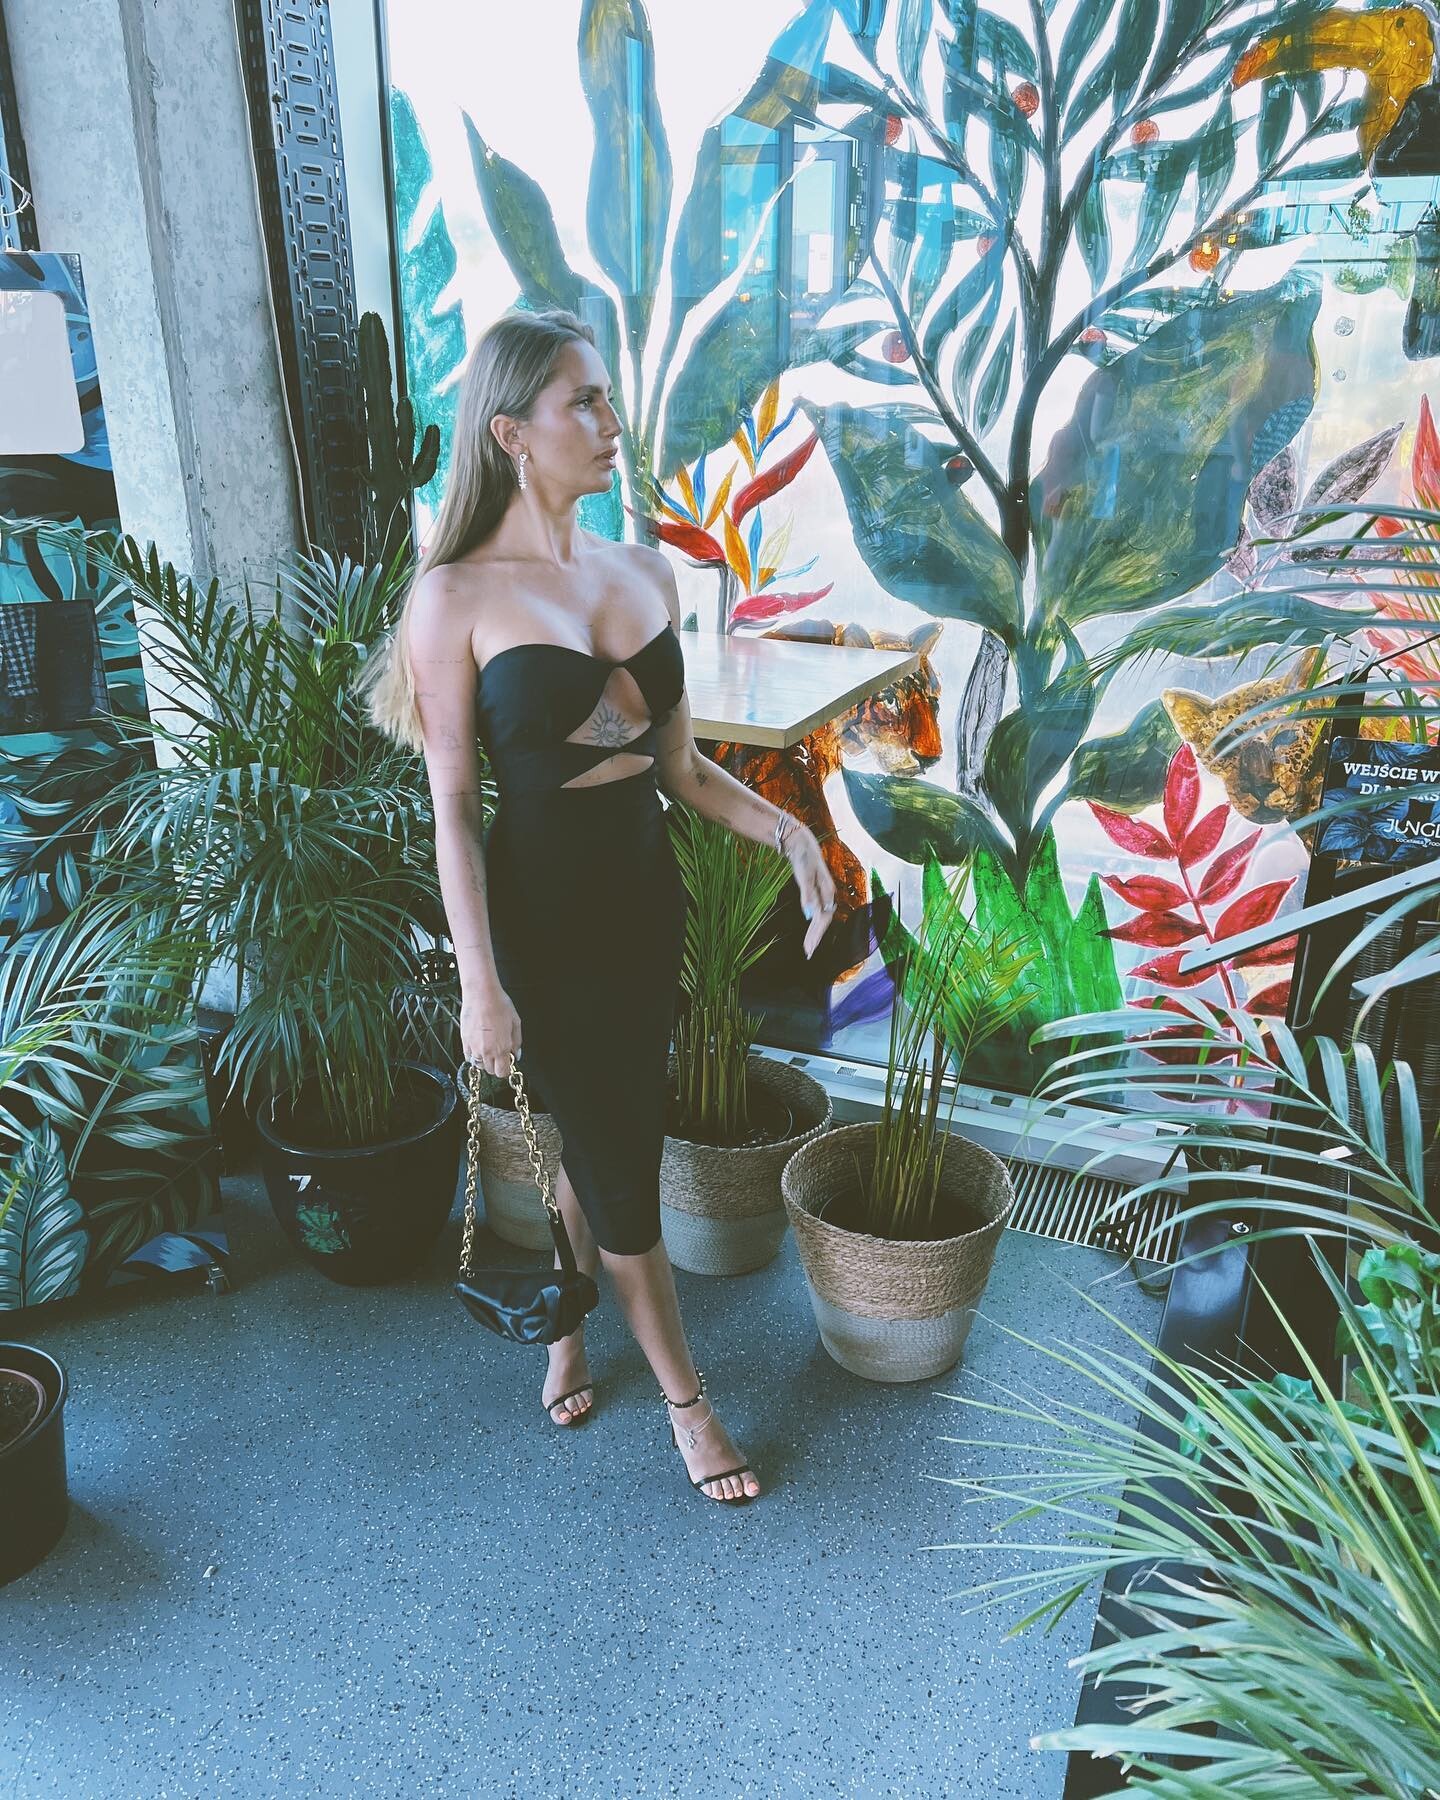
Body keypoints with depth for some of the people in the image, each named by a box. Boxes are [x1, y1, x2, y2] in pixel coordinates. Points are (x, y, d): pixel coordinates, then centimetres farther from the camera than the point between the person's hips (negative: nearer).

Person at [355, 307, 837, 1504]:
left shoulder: (646, 574, 4)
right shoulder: (459, 596, -11)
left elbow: (680, 763, 9)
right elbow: (453, 806, -11)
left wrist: (785, 829, -4)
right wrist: (479, 982, -13)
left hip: (645, 895, 5)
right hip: (542, 912, -5)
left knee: (601, 1138, 19)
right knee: (621, 1164, 7)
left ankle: (567, 1333, 45)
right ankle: (688, 1398, 28)